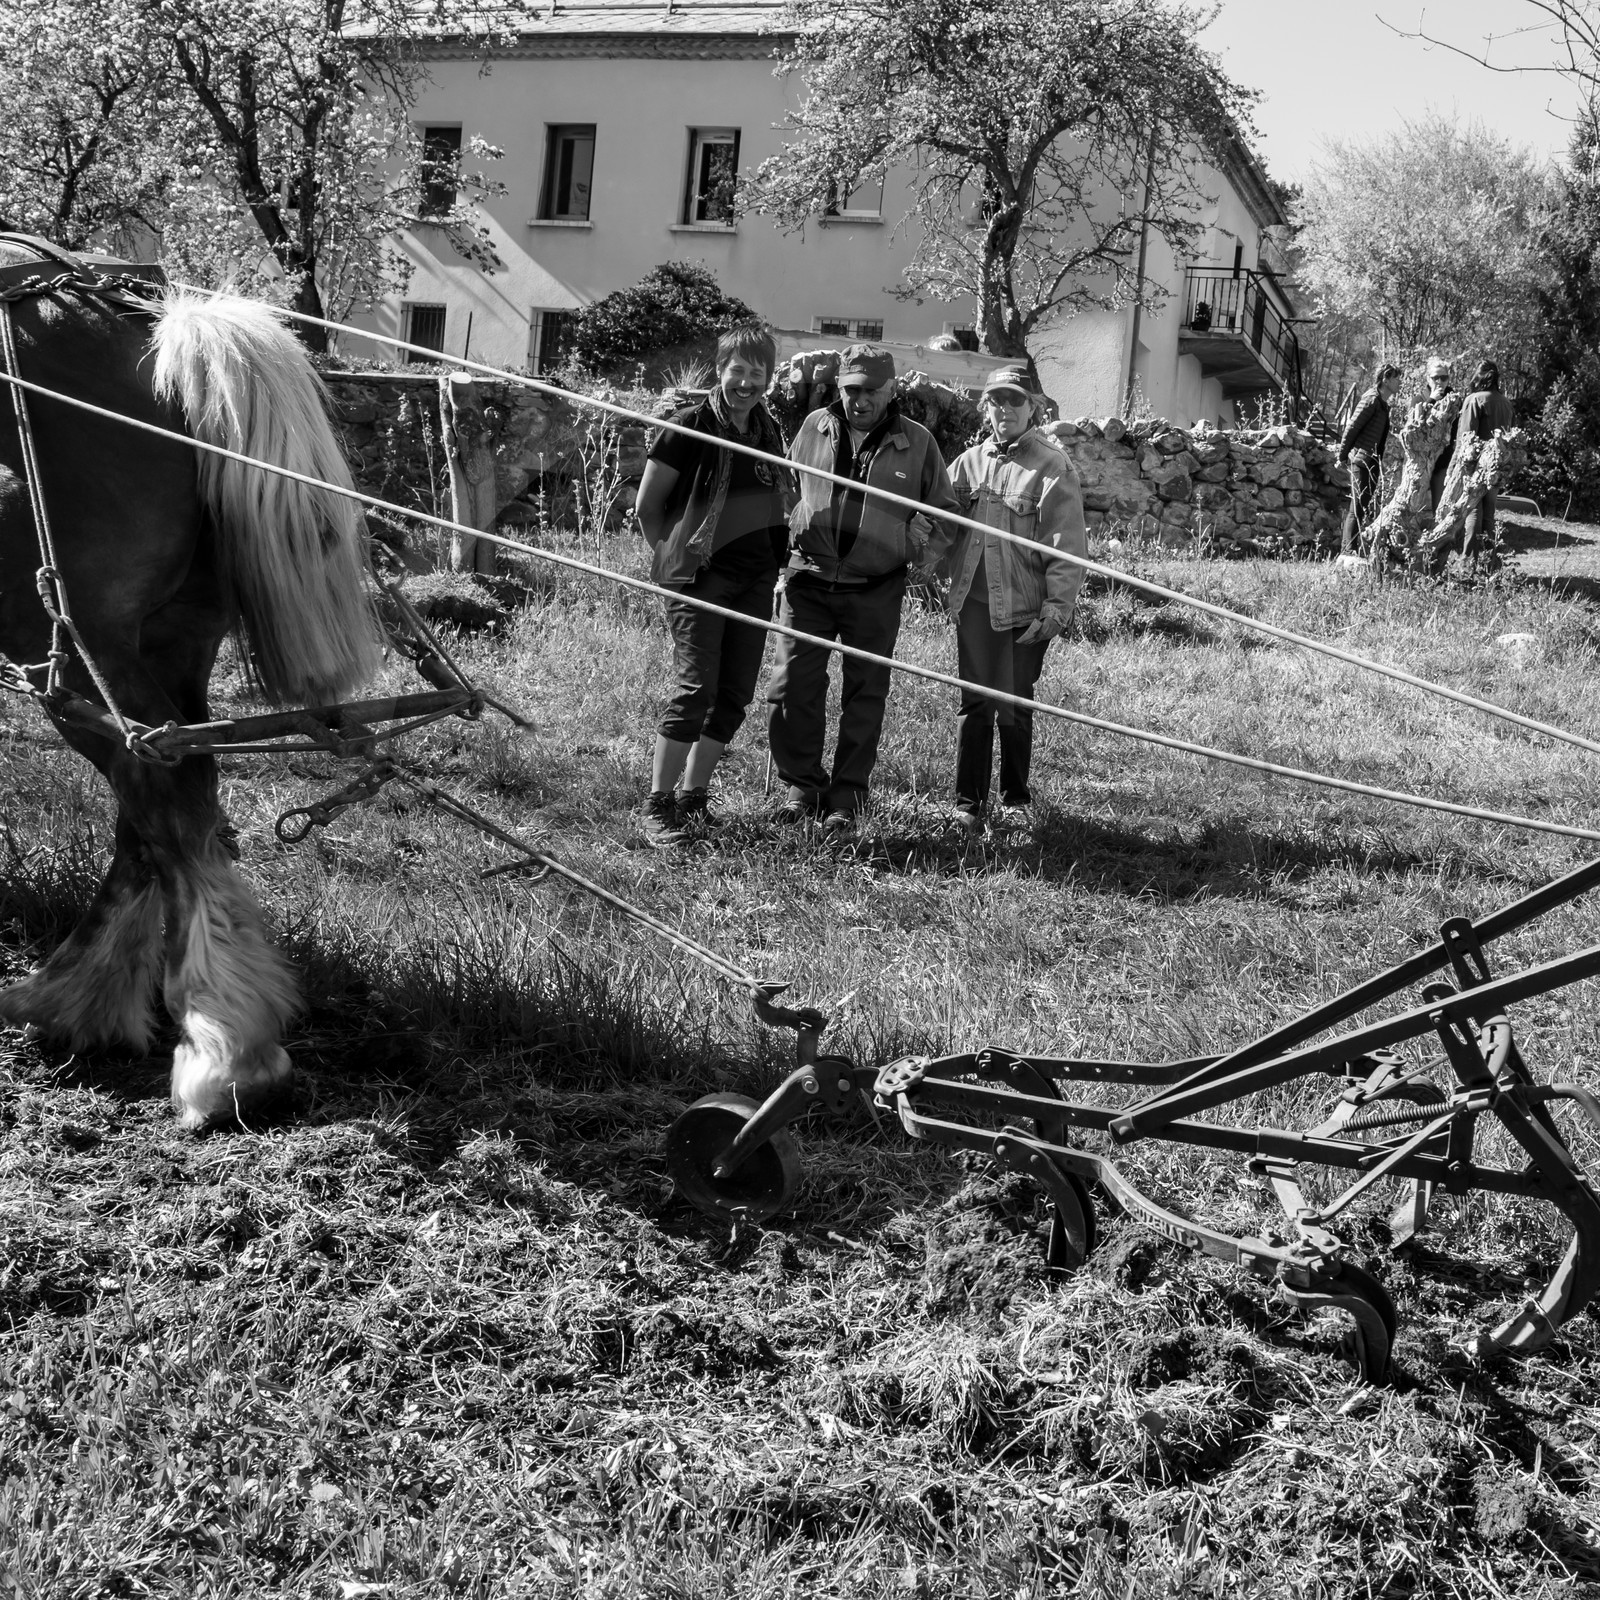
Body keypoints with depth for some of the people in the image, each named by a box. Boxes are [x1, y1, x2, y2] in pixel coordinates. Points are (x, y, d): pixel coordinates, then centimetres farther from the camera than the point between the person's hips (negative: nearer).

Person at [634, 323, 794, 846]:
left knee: (735, 695, 5)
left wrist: (771, 563, 13)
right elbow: (646, 507, -5)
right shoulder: (692, 425, -8)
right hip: (700, 577, -6)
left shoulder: (768, 430, 10)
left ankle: (693, 797, 16)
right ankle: (658, 805, -6)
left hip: (754, 578, 6)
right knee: (695, 689, -12)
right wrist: (673, 557, 0)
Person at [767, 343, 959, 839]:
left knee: (865, 696, 4)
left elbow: (943, 513, 11)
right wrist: (780, 550, 10)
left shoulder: (917, 443, 1)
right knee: (793, 686, -2)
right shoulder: (814, 428, 5)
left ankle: (846, 798, 14)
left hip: (876, 592, -1)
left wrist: (921, 551, -7)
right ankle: (800, 784, 13)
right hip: (808, 580, 1)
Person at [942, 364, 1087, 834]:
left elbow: (1067, 546, -8)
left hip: (1024, 608, -3)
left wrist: (1057, 609, -12)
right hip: (973, 602, 3)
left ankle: (1015, 794, 24)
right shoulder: (969, 463, 9)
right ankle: (968, 802, 8)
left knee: (1015, 706, 6)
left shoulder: (1052, 468, -5)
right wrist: (941, 569, -5)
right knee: (974, 704, 3)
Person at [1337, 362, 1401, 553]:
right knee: (1358, 507, -9)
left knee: (1370, 507, 8)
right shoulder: (1372, 400, -11)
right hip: (1362, 460, -9)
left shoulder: (1383, 403, 17)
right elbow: (1352, 428, -13)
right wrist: (1342, 457, -10)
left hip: (1373, 462, 9)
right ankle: (1349, 552, -8)